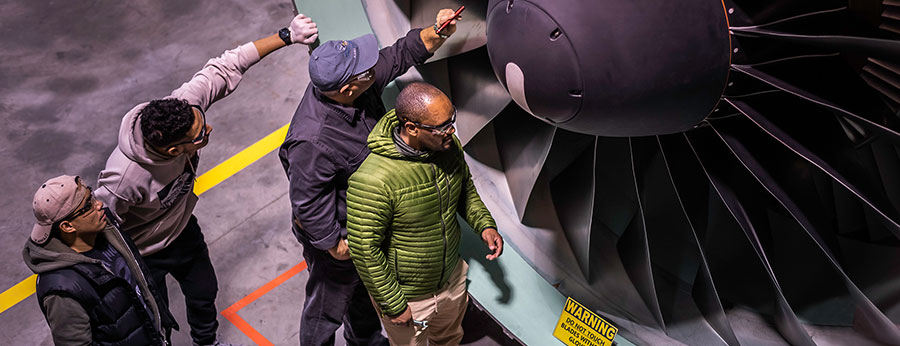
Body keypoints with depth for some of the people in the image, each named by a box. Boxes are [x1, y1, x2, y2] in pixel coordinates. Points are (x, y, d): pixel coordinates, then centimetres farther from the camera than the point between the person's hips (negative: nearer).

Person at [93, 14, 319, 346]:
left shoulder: (184, 105, -31)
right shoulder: (125, 178, -44)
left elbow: (225, 68, -19)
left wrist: (286, 37, -20)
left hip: (183, 230, 7)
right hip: (142, 253, -6)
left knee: (205, 294, 28)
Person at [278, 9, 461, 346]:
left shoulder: (361, 83, -19)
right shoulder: (312, 143, -42)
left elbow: (400, 55, -3)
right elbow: (307, 202, -29)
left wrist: (438, 33, -19)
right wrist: (334, 246, -17)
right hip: (340, 235, -9)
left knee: (366, 289, 33)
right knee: (328, 305, 18)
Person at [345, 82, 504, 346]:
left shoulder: (449, 146, -14)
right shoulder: (374, 180, -36)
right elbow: (364, 249, -27)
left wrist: (484, 224, -6)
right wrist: (392, 305, -19)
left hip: (452, 278, 6)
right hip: (407, 298, -6)